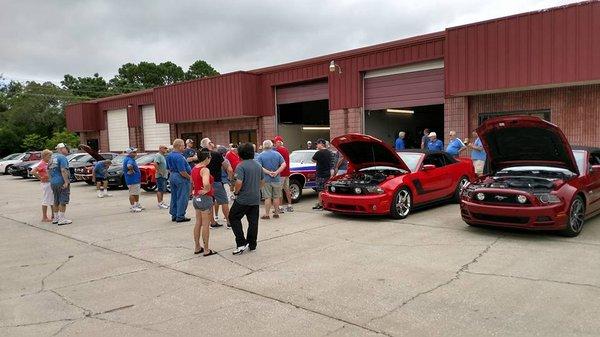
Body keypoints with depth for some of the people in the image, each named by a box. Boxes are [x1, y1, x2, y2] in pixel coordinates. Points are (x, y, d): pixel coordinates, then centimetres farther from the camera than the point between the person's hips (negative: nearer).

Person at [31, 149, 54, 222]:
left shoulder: (47, 163, 10)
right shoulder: (41, 164, -15)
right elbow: (33, 171, -24)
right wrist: (40, 178, -18)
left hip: (51, 183, 9)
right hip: (45, 183, -9)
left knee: (53, 200, 14)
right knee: (46, 200, -2)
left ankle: (53, 216, 23)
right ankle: (44, 218, 5)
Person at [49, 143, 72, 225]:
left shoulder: (54, 158, 17)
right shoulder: (62, 158, -12)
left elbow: (49, 169, 23)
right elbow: (63, 170, -22)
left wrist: (51, 180, 29)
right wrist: (66, 182, -25)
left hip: (53, 182, 9)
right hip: (61, 182, -9)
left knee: (56, 201, 16)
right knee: (63, 201, -5)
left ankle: (56, 218, 22)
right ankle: (61, 219, -6)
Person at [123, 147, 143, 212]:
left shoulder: (132, 159, 13)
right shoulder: (129, 159, -20)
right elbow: (129, 166, -41)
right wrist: (132, 171, -25)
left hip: (136, 179, 11)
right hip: (132, 180, -11)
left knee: (137, 193, 20)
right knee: (132, 194, -2)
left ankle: (137, 205, 31)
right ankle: (133, 207, 4)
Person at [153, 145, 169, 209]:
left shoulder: (163, 156, 18)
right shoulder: (158, 155, -13)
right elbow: (155, 164, -26)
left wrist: (167, 171, 17)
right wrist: (159, 171, -23)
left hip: (164, 176, 10)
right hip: (160, 176, -10)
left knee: (163, 190, 14)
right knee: (160, 190, -9)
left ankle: (162, 202, 21)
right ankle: (160, 204, -9)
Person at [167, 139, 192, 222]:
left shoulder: (169, 155, 9)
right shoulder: (179, 157, -21)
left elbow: (168, 168, 17)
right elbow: (182, 171, -24)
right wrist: (190, 177, -13)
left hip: (172, 177, 10)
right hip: (181, 178, -10)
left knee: (174, 197, 15)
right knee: (182, 198, -1)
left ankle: (174, 215, 23)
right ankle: (180, 217, 3)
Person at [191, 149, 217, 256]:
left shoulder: (194, 168, 7)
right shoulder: (205, 170, -20)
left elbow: (192, 182, 22)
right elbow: (206, 183, -38)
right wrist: (207, 190, -20)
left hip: (196, 198, 9)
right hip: (205, 198, -9)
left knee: (198, 223, 17)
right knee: (206, 225, 1)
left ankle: (197, 247, 26)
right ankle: (206, 250, 9)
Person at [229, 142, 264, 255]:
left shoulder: (241, 166, -15)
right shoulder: (258, 165, 8)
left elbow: (239, 182, -24)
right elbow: (262, 182, 16)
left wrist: (236, 192, -8)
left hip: (243, 199, -6)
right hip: (256, 199, 7)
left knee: (233, 218, 7)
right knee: (253, 222, 12)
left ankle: (242, 243, -1)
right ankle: (252, 245, 18)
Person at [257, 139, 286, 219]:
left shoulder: (261, 155, -4)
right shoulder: (277, 154, 2)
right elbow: (283, 165, -5)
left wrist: (268, 172, -12)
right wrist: (276, 172, -9)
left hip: (266, 180, -2)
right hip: (276, 179, 2)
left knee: (267, 198, 3)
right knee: (276, 197, 10)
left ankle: (267, 214, 6)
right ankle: (276, 213, 17)